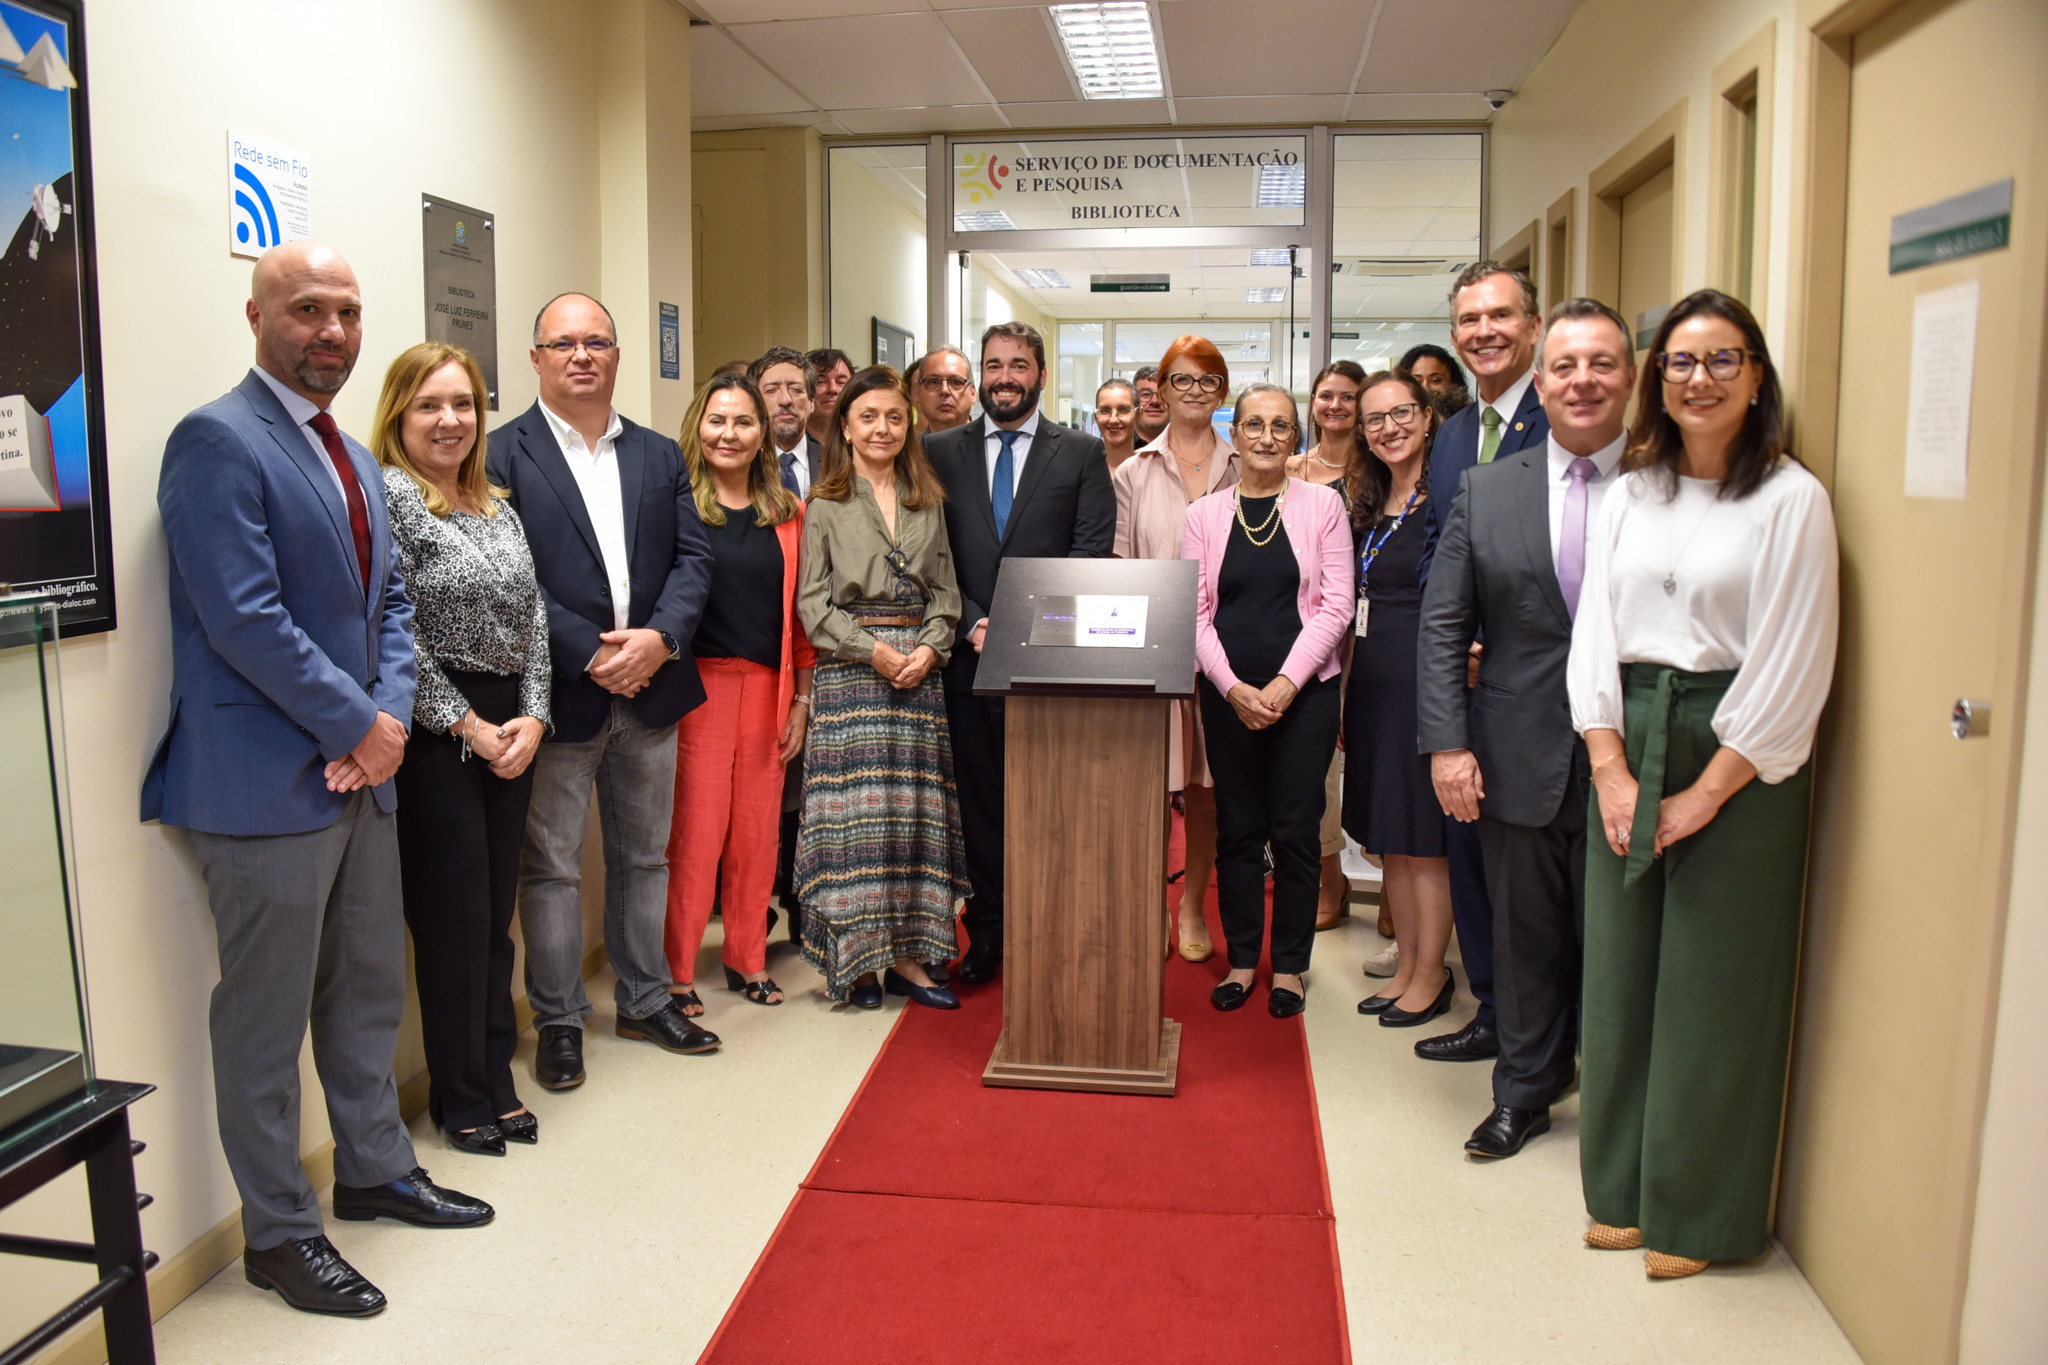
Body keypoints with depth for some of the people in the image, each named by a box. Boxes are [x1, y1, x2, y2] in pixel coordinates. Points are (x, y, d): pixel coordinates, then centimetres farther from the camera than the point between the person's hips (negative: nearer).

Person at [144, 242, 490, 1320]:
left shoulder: (355, 458, 15)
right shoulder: (218, 441, -13)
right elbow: (244, 620, -20)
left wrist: (389, 716, -3)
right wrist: (360, 727, -15)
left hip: (360, 772, 9)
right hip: (265, 781, -8)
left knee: (370, 992, 19)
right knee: (265, 1019, 6)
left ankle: (376, 1170, 37)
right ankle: (277, 1231, 21)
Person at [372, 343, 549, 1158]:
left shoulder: (499, 507, 14)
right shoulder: (387, 495, -8)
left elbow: (533, 617, 11)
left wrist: (531, 717, -2)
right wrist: (467, 726, -11)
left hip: (509, 731, 7)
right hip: (434, 734, -6)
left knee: (496, 913, 12)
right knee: (453, 916, 2)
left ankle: (495, 1081, 25)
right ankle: (461, 1097, 17)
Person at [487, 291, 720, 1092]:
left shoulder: (660, 456, 11)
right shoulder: (503, 454, -4)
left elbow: (693, 556, 5)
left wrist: (659, 638, -13)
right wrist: (591, 654, -18)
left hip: (652, 688, 5)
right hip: (559, 692, -4)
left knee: (644, 854, 16)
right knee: (551, 865, 6)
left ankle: (644, 1001, 31)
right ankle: (559, 1020, 20)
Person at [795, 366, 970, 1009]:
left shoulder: (928, 501, 14)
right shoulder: (825, 505, 4)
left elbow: (945, 589, 11)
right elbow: (813, 602, -2)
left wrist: (929, 648, -6)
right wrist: (876, 651, -12)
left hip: (919, 667, 3)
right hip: (849, 670, -3)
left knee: (914, 807, 3)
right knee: (855, 810, -4)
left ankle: (905, 955, 10)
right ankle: (856, 957, 6)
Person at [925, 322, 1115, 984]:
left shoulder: (1082, 453, 6)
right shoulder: (941, 452, 10)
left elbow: (1091, 553, -2)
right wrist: (972, 623, -9)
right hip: (969, 654, 2)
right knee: (979, 799, 8)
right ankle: (987, 933, 20)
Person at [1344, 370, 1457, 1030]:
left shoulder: (1448, 495, -9)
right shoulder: (1368, 505, 14)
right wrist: (1346, 690, 15)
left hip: (1425, 677, -8)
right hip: (1372, 679, 8)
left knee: (1422, 836, 1)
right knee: (1387, 834, 13)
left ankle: (1432, 976, 16)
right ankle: (1406, 967, 26)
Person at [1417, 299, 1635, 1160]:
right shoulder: (1486, 492, 5)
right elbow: (1442, 626, 4)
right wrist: (1447, 744, -4)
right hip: (1519, 765, 2)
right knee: (1524, 939, 14)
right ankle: (1524, 1093, 33)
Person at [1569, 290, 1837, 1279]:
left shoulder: (1792, 499, -5)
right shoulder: (1629, 495, 9)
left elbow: (1790, 667, -10)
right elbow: (1593, 634, 5)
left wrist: (1707, 792, -12)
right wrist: (1611, 770, -5)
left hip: (1741, 760, -4)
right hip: (1627, 745, 5)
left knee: (1714, 985, 4)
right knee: (1620, 969, 10)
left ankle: (1700, 1213, 22)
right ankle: (1624, 1189, 27)